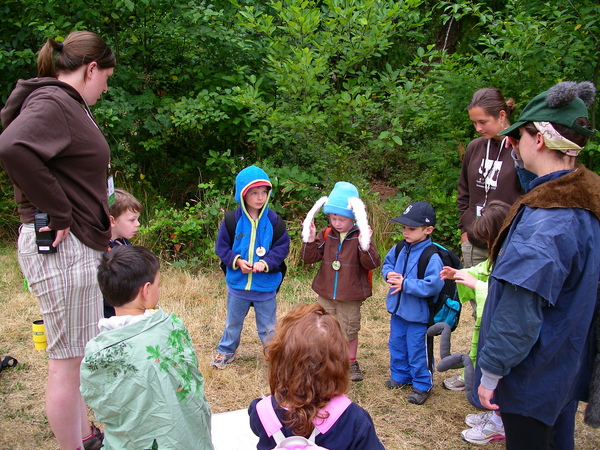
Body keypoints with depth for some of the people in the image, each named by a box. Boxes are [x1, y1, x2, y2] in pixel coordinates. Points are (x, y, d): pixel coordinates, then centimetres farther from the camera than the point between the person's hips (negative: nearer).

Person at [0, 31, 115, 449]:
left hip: (81, 244, 11)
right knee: (67, 359, 2)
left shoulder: (69, 104, 15)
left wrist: (97, 219, 8)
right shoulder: (51, 102, -15)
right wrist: (59, 214, -24)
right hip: (62, 246, -11)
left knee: (80, 352, 21)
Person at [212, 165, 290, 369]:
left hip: (266, 285, -1)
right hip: (237, 283, 1)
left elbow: (283, 246, -7)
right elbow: (221, 247, -3)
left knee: (268, 326, 14)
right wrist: (237, 261, -19)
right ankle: (225, 352, 42)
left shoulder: (273, 220, -10)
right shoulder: (232, 220, -9)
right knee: (233, 322, 22)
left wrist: (266, 262, -22)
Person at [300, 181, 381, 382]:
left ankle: (351, 363, 34)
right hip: (325, 294, 3)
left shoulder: (361, 237, -13)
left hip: (350, 296, -3)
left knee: (350, 330, 13)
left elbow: (372, 264, -18)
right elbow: (309, 258, -2)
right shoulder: (325, 235, -3)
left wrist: (365, 247, -35)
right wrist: (309, 240, -18)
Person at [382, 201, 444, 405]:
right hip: (398, 310, 7)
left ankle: (422, 385, 26)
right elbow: (387, 263, 17)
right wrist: (389, 274, -7)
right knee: (397, 345, 22)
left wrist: (405, 284, -26)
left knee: (417, 351, 6)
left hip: (418, 314, -7)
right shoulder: (399, 249, 0)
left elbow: (433, 285, -29)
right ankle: (400, 376, 42)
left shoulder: (431, 257, -23)